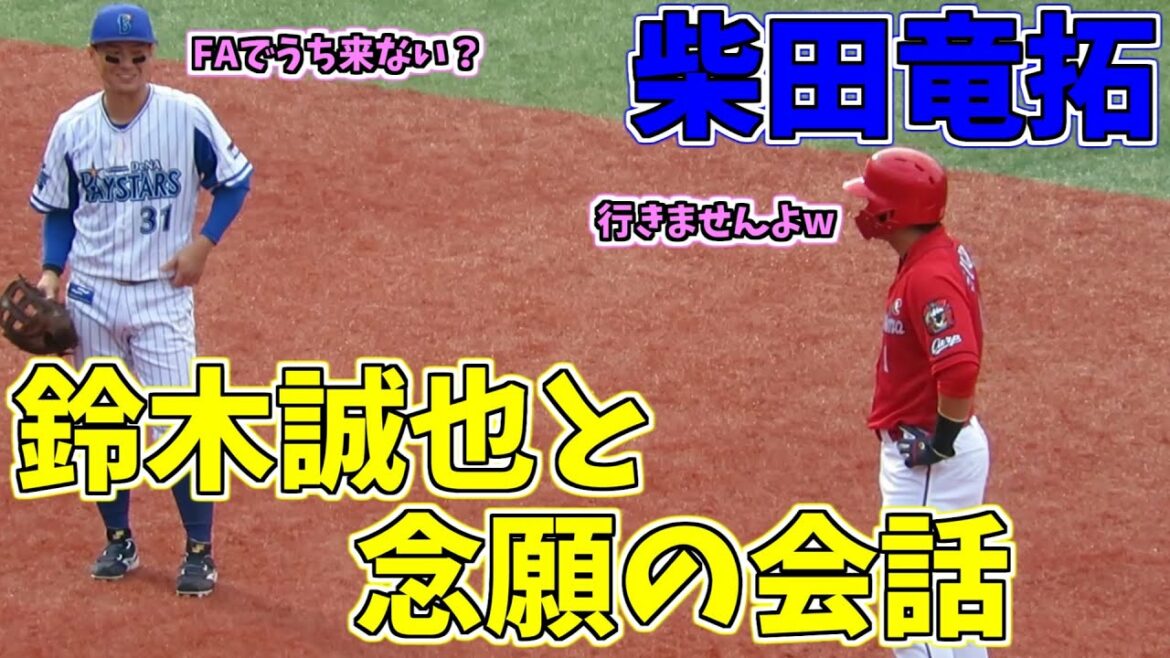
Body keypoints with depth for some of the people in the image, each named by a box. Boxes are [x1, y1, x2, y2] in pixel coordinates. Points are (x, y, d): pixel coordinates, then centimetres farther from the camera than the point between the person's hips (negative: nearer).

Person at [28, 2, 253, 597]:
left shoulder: (187, 116, -9)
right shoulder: (72, 127, 0)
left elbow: (235, 179, 2)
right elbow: (58, 209, 11)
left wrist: (203, 242, -8)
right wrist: (51, 272, -2)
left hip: (162, 295, -3)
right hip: (91, 296, 3)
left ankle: (199, 552, 4)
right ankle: (119, 541, 25)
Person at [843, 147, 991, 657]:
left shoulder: (929, 278, -24)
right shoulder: (945, 252, 7)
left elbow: (960, 370, -34)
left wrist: (940, 442, -22)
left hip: (931, 460, -11)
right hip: (922, 447, 11)